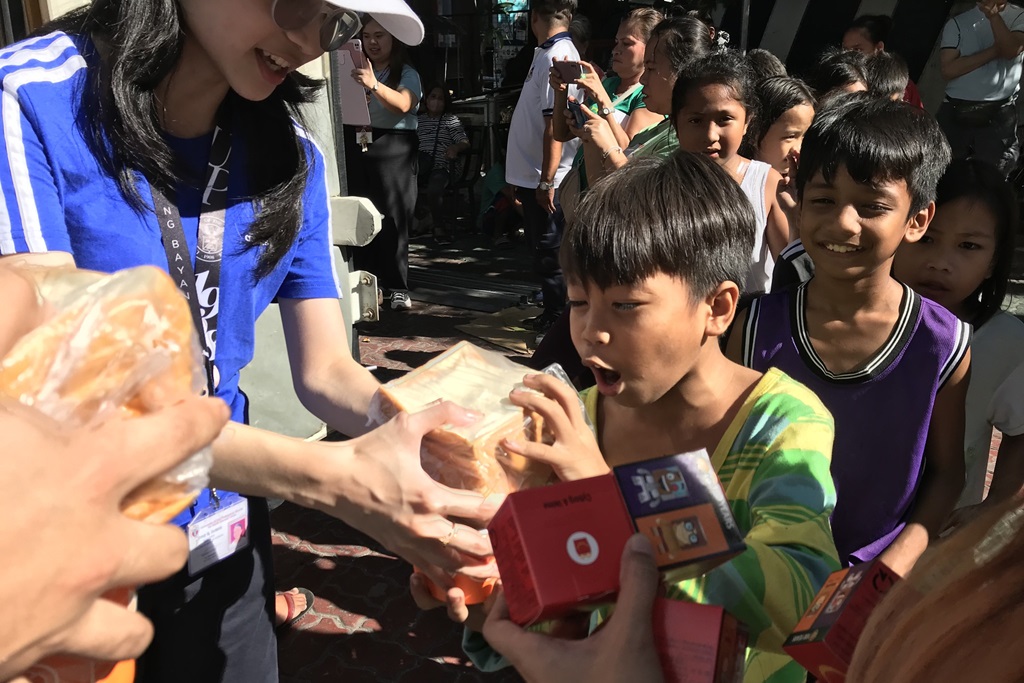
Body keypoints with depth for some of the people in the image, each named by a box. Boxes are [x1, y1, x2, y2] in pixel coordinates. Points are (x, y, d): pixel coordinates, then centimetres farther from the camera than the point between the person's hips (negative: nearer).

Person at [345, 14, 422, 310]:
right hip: (355, 145, 4)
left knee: (393, 218, -7)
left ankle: (397, 288, -2)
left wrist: (374, 86, -34)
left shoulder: (407, 74, 3)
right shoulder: (357, 71, 16)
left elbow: (403, 105, -17)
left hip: (393, 148, -3)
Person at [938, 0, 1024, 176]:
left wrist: (993, 15, -25)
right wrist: (994, 50, -12)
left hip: (999, 115, -1)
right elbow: (948, 69, -8)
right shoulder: (957, 23, 5)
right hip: (955, 112, 1)